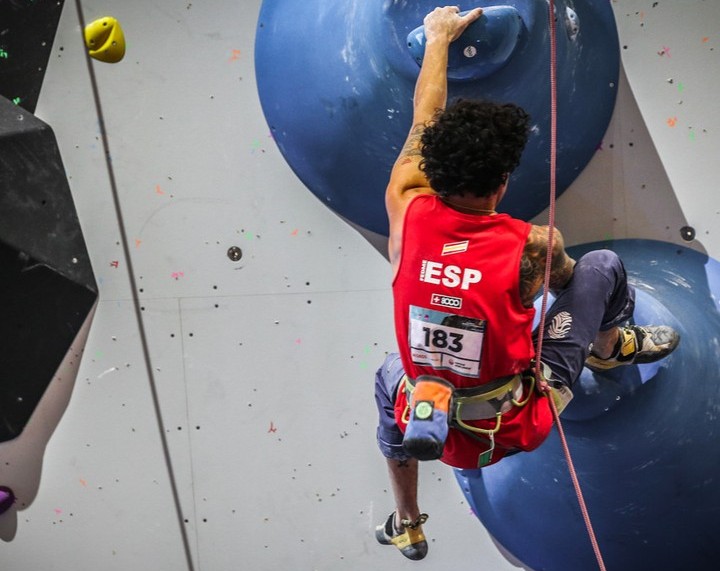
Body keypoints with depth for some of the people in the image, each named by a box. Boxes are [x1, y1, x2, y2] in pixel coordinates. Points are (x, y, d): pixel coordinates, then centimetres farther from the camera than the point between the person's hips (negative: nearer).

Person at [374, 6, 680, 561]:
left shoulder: (406, 212, -17)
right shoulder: (533, 243, -22)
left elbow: (424, 119, 2)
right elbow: (565, 277, 5)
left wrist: (439, 38, 19)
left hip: (435, 432, 2)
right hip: (520, 426, -1)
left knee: (392, 376, 40)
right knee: (604, 266, 8)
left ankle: (406, 526, 49)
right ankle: (613, 346, 45)